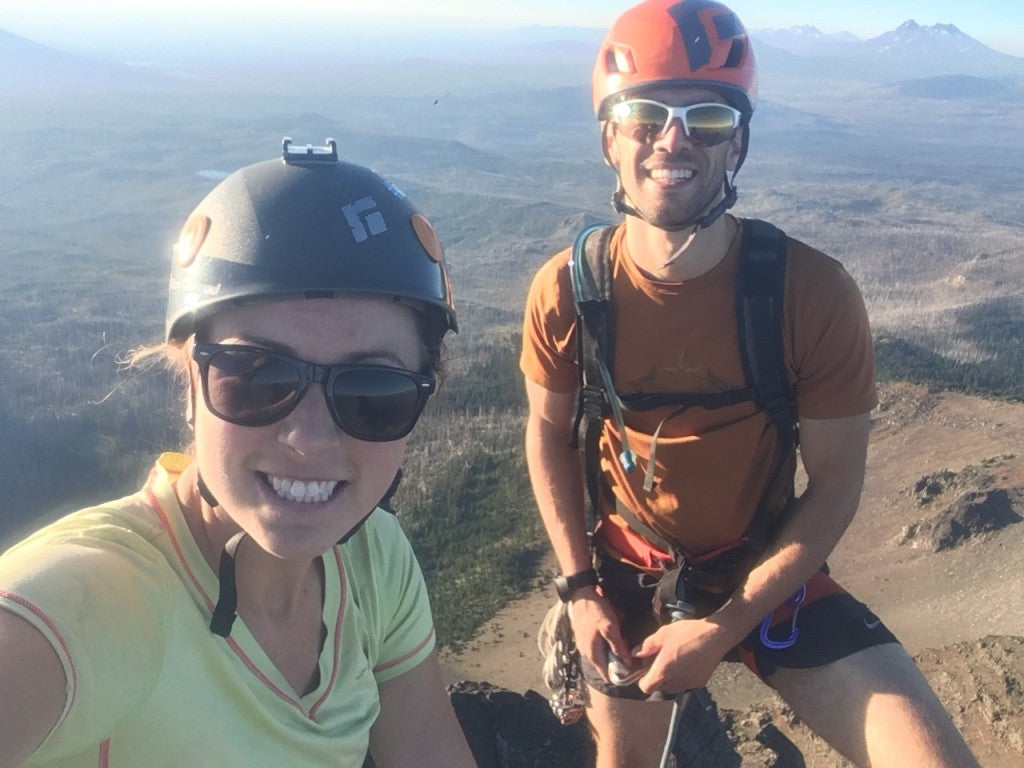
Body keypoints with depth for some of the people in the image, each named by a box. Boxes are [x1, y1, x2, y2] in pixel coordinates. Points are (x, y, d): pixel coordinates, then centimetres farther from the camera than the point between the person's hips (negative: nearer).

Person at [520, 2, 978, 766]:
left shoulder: (814, 292, -22)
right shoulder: (567, 291, -19)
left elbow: (835, 483, -14)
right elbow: (549, 432, -2)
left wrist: (724, 626, -17)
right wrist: (579, 586, -6)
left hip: (764, 573, 0)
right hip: (627, 573, 1)